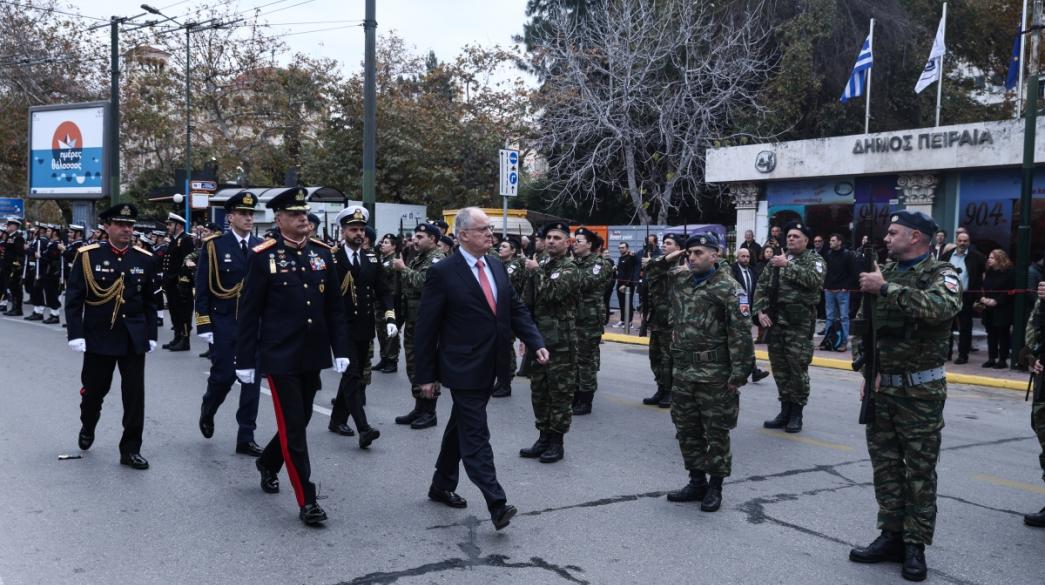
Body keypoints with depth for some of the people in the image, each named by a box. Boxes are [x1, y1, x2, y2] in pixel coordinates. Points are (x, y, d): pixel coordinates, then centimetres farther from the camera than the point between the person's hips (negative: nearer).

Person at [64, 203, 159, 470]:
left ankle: (131, 449, 10)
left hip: (134, 339, 2)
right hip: (98, 337, -1)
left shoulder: (145, 260, 2)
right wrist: (75, 334, -11)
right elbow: (73, 298, -5)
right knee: (94, 389, 12)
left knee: (135, 395, 0)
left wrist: (151, 335, 5)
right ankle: (87, 427, 43)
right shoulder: (88, 256, -5)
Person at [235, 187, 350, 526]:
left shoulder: (322, 253, 5)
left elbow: (334, 307, 8)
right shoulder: (264, 256, -8)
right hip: (280, 357, -5)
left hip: (313, 355, 5)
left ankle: (267, 463, 45)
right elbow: (249, 313, -6)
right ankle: (307, 501, 5)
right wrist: (245, 360, -7)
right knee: (293, 427, -3)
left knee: (300, 421, 18)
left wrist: (341, 350, 4)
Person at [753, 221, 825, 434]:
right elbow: (762, 286, 13)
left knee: (798, 368, -3)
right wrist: (760, 310, -1)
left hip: (800, 323, -5)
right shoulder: (776, 260, 16)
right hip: (775, 321, 5)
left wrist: (788, 265, -17)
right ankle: (785, 410, 22)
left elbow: (815, 280, -18)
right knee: (779, 368, 10)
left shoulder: (814, 259, 2)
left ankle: (796, 414, 9)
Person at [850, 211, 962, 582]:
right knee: (885, 466, 10)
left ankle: (915, 546, 12)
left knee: (919, 471, 4)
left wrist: (886, 288, -26)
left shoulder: (941, 274, -8)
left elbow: (942, 307, -31)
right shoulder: (885, 273, 9)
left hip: (920, 392, -6)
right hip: (881, 388, 6)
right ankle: (891, 537, 20)